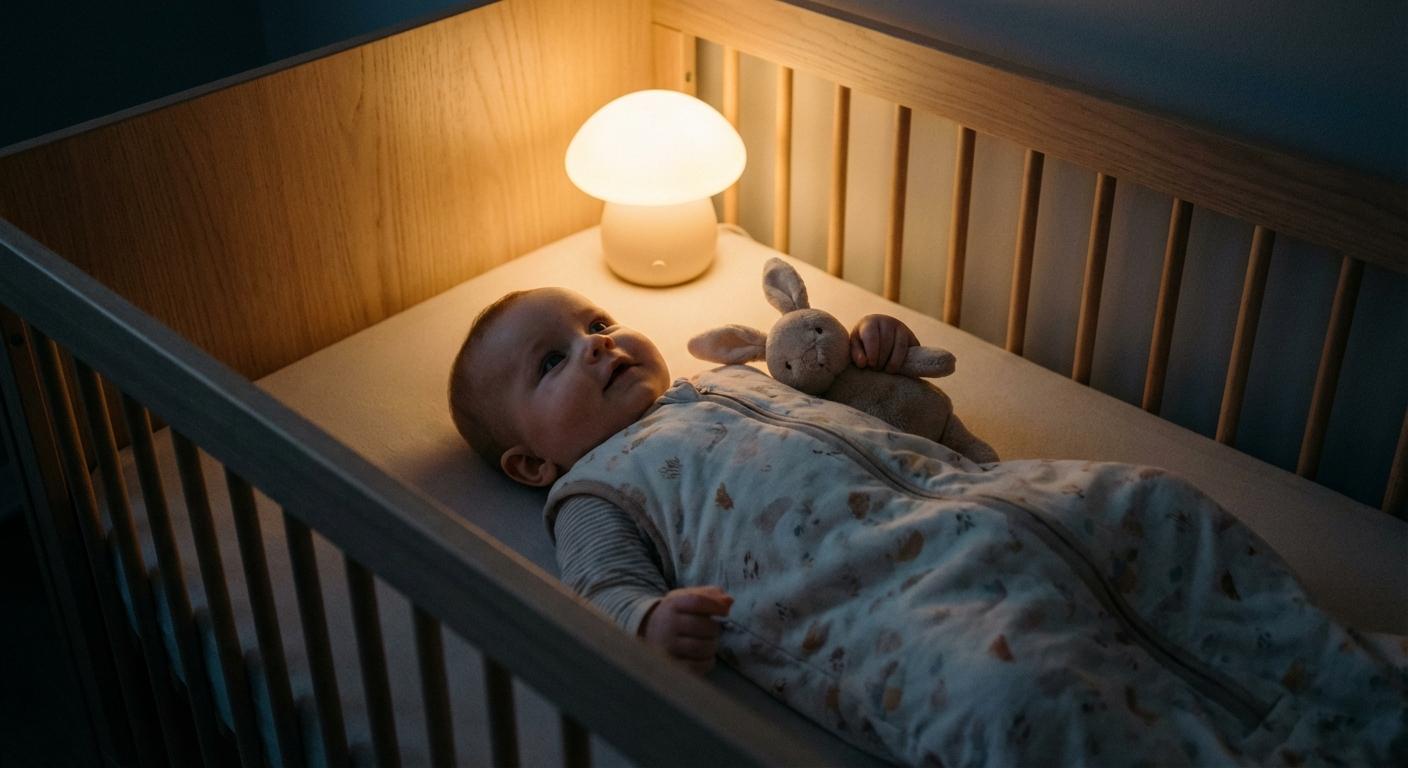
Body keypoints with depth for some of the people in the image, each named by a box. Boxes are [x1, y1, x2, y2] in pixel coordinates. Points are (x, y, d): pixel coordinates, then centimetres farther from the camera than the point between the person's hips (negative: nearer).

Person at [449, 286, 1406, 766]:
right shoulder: (593, 489, 15)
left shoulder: (727, 380, 35)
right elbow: (608, 589, -1)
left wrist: (877, 353, 22)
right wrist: (655, 621, -23)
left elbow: (863, 419, 42)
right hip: (871, 595, -8)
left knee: (1158, 507, -3)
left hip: (968, 491, 8)